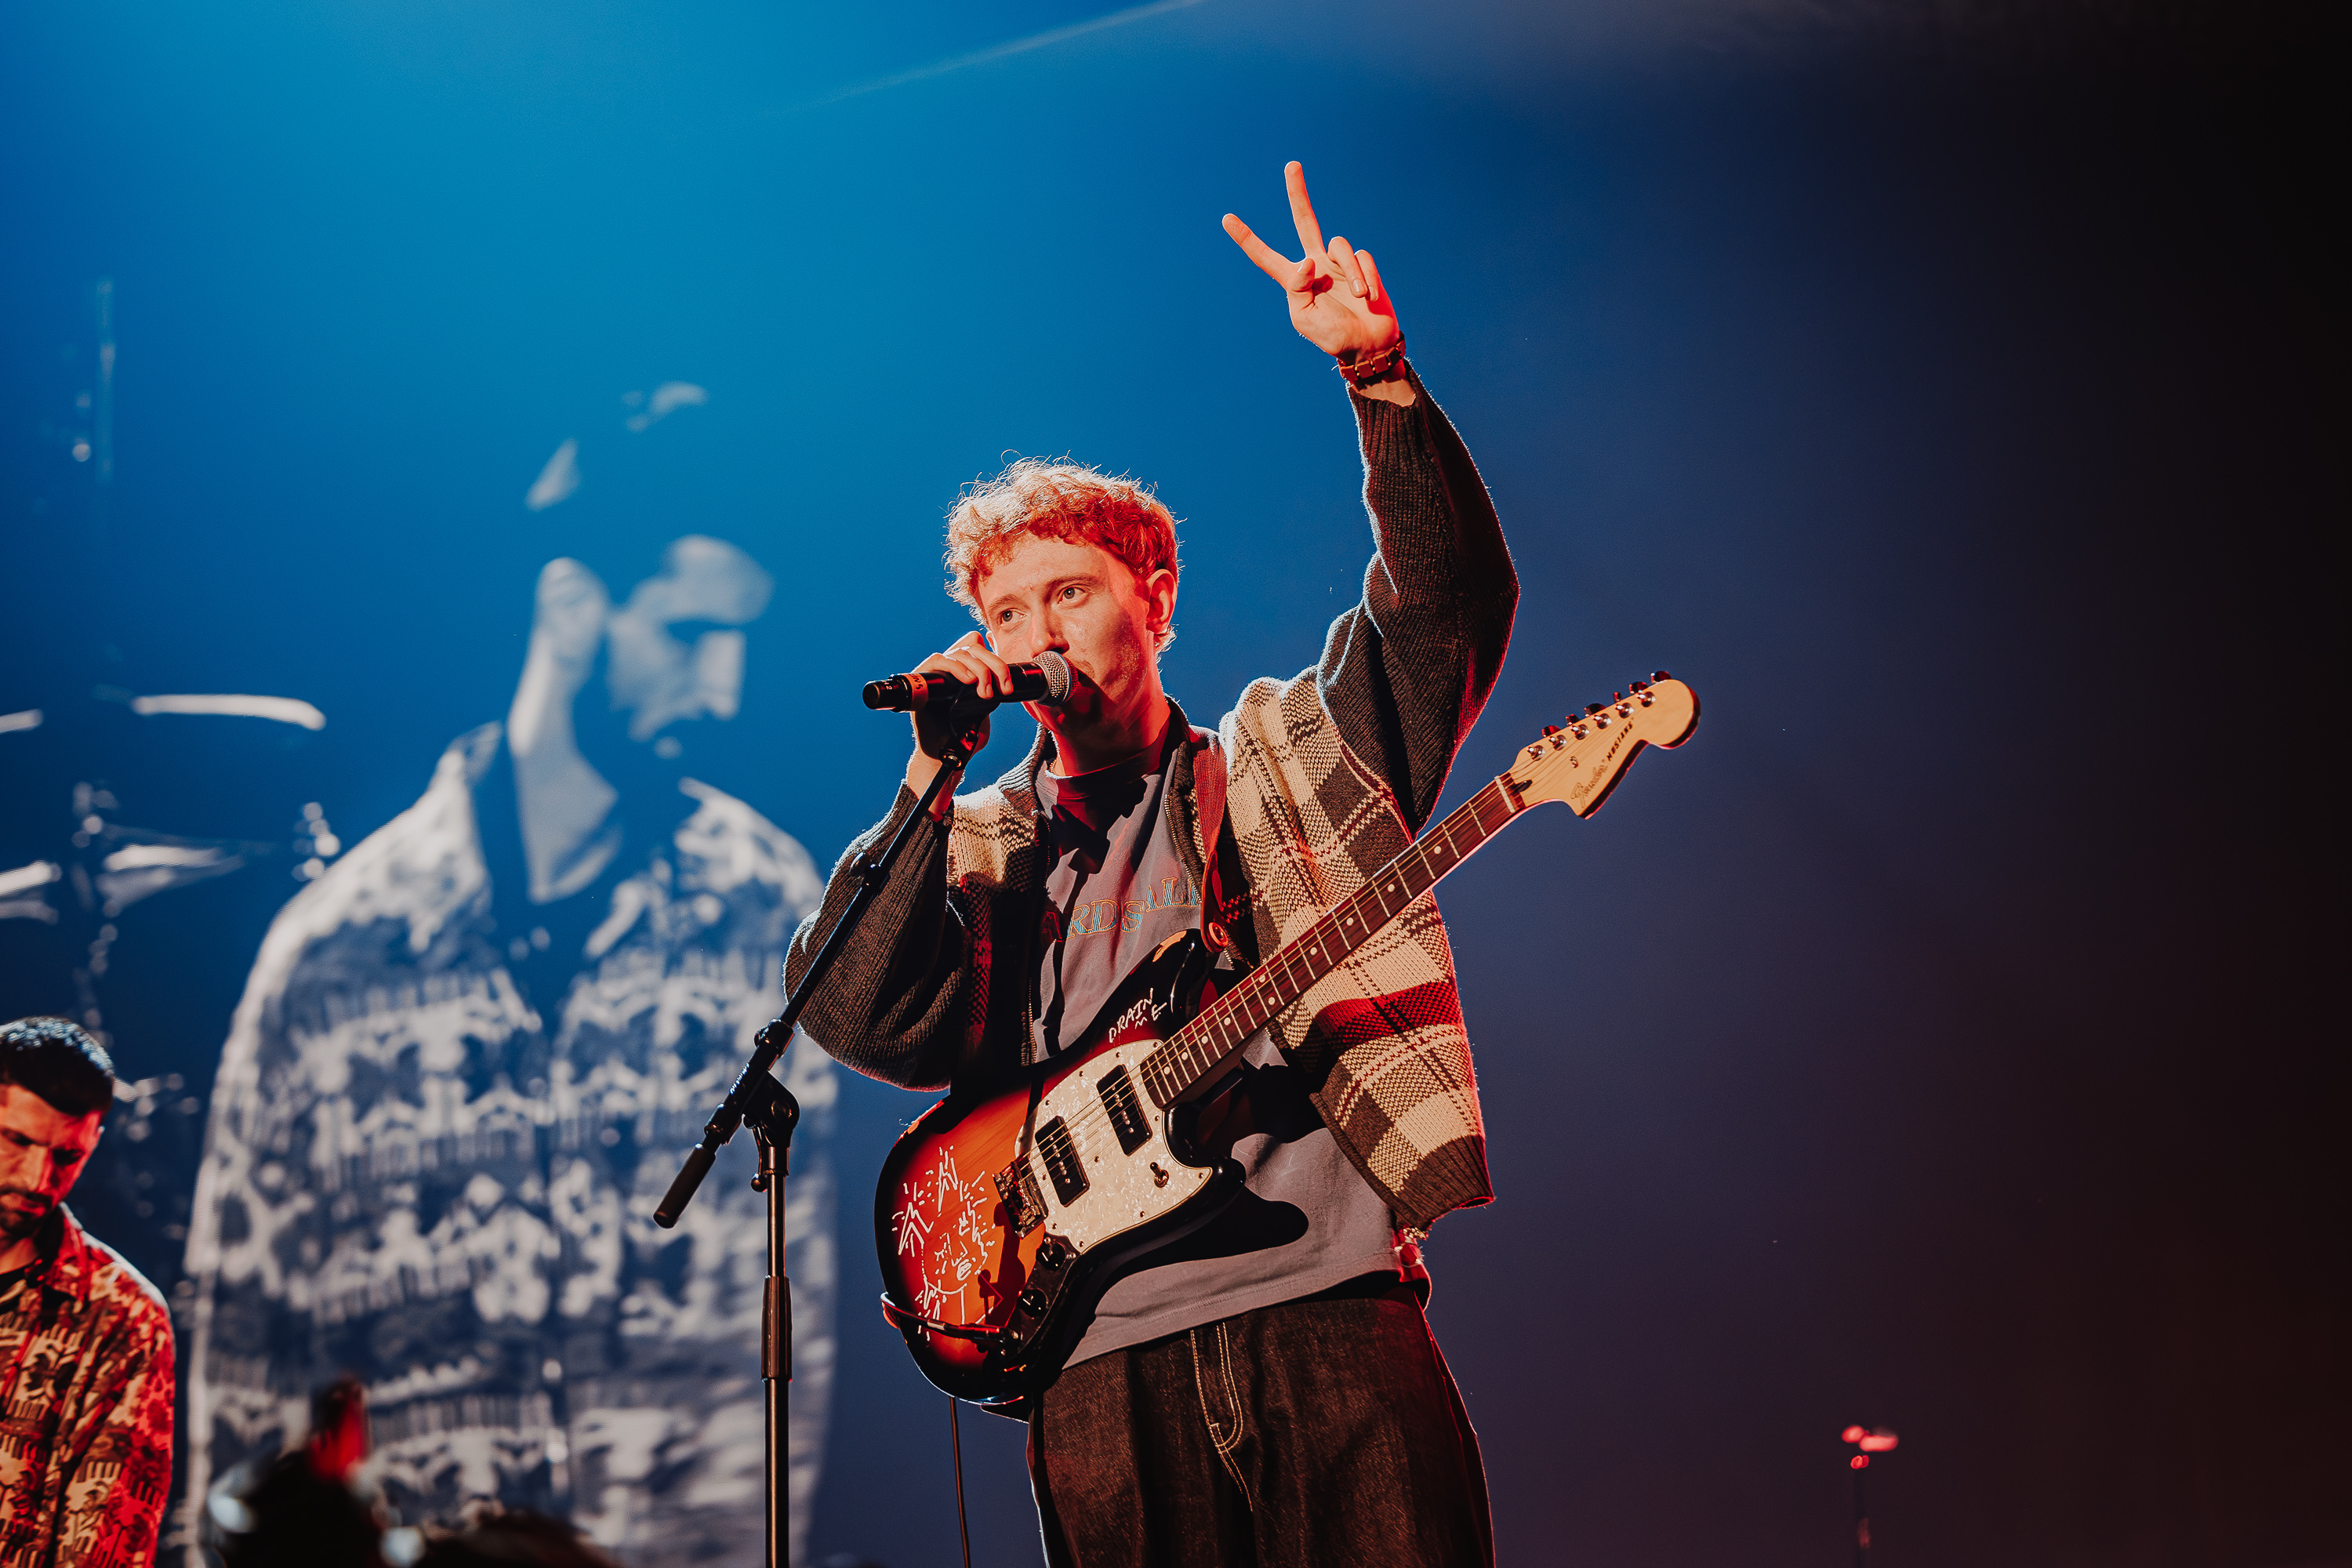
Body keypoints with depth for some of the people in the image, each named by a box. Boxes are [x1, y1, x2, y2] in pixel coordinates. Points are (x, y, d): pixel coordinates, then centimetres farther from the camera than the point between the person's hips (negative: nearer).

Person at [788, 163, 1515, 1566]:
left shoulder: (1294, 755, 16)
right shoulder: (976, 851, 19)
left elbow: (1450, 596, 2)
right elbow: (861, 1020, 1)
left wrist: (1379, 373, -10)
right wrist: (932, 779, -3)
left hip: (1329, 1305, -1)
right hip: (1101, 1359, 1)